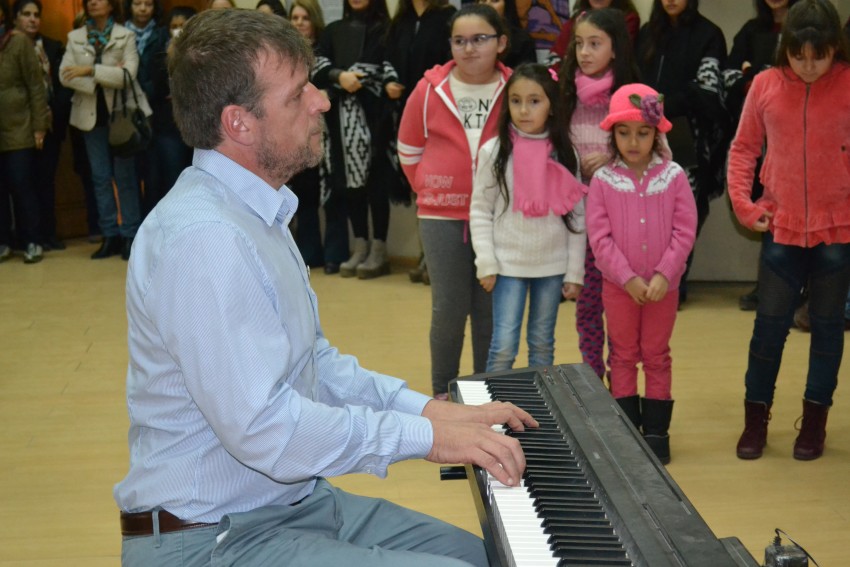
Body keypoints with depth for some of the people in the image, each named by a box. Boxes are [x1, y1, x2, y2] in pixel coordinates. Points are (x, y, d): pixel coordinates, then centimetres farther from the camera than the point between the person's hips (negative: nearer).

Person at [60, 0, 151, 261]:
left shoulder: (126, 36, -2)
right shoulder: (75, 37, 7)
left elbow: (127, 74, -15)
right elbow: (65, 75, -4)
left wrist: (90, 70, -21)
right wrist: (105, 77, -14)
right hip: (92, 114, 3)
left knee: (125, 176, -1)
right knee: (100, 177, 5)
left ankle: (130, 235, 4)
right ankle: (110, 235, 11)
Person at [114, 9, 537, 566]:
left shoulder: (256, 212, 10)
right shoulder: (203, 237, -24)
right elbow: (262, 426, -28)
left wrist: (428, 408, 3)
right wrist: (426, 435, -19)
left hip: (295, 501, 10)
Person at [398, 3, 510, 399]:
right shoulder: (429, 89, -4)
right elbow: (408, 151, 10)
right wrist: (430, 190, 11)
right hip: (442, 217, 0)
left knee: (490, 308, 6)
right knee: (449, 308, 1)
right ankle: (442, 394, 16)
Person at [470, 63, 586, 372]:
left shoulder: (564, 153, 1)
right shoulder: (494, 151, -4)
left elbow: (577, 216, 3)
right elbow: (479, 210, -3)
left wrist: (575, 271, 0)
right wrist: (486, 264, -9)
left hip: (553, 265, 2)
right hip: (509, 264, -2)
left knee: (543, 344, 12)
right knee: (504, 345, -3)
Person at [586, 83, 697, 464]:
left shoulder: (673, 176, -5)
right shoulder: (603, 180, -6)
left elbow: (684, 231, -7)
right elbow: (599, 236, -9)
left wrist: (663, 275, -16)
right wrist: (628, 278, -15)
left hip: (663, 284, 0)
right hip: (618, 284, 0)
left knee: (656, 355, 11)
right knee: (623, 356, 11)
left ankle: (656, 431, 21)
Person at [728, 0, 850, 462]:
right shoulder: (765, 85, -2)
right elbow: (744, 147, 7)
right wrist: (743, 203, -1)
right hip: (782, 227, 1)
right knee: (769, 323, 7)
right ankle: (755, 419, 22)